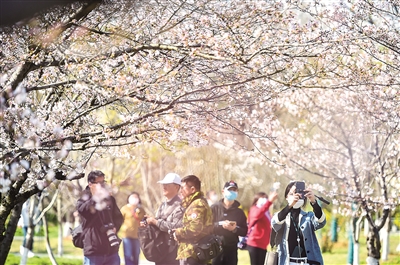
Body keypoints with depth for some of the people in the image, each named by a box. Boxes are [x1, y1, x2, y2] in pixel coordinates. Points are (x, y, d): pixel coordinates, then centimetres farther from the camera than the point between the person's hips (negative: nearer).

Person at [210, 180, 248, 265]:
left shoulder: (239, 212, 11)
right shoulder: (214, 208, 3)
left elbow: (245, 231, 8)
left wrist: (235, 229, -13)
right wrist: (221, 225, -19)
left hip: (231, 249, 2)